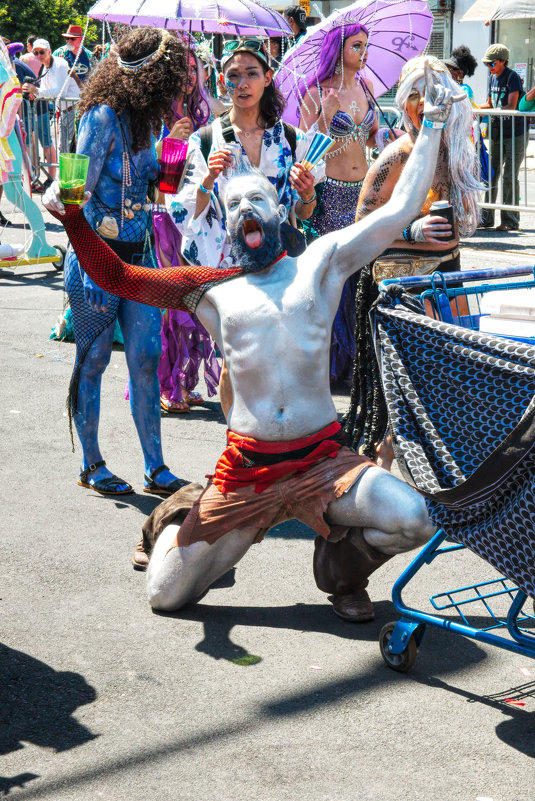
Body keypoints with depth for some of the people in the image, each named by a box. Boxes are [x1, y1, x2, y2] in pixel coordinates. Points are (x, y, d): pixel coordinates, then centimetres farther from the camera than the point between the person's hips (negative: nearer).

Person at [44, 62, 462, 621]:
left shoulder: (321, 262, 7)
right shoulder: (211, 290, 9)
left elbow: (400, 209, 3)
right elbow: (114, 276, 12)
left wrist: (431, 124, 4)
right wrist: (72, 217, 0)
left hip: (322, 460, -1)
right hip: (246, 466, 1)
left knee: (411, 521, -27)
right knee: (166, 596, 1)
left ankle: (341, 570, 8)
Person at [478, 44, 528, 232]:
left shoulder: (513, 77, -12)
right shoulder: (493, 77, 11)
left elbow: (511, 107, -20)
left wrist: (487, 111, -23)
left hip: (515, 133, -7)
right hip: (497, 133, 7)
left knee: (509, 176, -8)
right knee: (491, 175, 5)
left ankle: (510, 220, -3)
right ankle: (486, 218, 10)